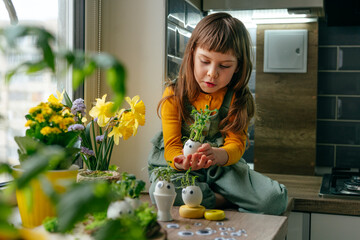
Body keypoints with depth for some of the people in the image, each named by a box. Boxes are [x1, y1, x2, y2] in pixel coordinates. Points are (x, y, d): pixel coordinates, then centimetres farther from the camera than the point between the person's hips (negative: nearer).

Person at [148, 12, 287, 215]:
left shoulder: (238, 99, -1)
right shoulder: (174, 96, -5)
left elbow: (236, 144, -9)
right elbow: (172, 147, -9)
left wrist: (217, 155, -35)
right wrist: (181, 161, -35)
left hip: (223, 167, 1)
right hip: (178, 167, 0)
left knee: (275, 199, -23)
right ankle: (223, 200, -17)